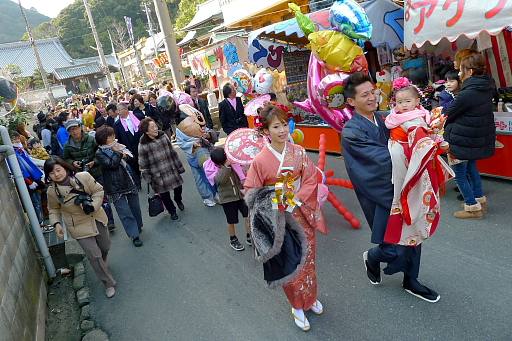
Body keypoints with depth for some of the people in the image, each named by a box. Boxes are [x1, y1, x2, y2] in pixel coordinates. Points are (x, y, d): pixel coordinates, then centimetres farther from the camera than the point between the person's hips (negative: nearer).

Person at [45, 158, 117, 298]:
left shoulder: (83, 177, -19)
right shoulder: (52, 191, -15)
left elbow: (98, 190, -8)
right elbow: (53, 209, 2)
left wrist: (93, 205, -23)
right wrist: (56, 223, -13)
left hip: (96, 219, 2)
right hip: (79, 227, -2)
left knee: (105, 247, 21)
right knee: (94, 255, -5)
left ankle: (102, 266, 56)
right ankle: (109, 284, 15)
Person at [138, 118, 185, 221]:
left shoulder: (163, 136, -5)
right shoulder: (143, 145, -16)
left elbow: (173, 153, 5)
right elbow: (143, 165, -9)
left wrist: (179, 167, 9)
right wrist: (149, 179, -7)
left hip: (172, 171, 4)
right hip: (158, 177, -3)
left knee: (178, 188, 17)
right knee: (164, 195, 10)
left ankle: (178, 200, 52)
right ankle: (172, 211, 37)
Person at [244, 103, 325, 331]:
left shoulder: (298, 152, -8)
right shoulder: (260, 160, -16)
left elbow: (311, 181, -6)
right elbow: (251, 192, -9)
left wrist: (295, 199, -20)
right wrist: (275, 204, -20)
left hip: (302, 214, 3)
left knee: (307, 258, 19)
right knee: (288, 262, 13)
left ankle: (311, 297, 45)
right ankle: (297, 306, 36)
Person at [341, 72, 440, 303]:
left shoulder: (381, 120, 4)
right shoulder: (351, 132, -18)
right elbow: (383, 157, -26)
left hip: (400, 190, 7)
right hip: (379, 198, -7)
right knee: (395, 249, -2)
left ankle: (410, 281, 40)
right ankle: (371, 258, 33)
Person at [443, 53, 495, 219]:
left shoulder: (466, 94, -25)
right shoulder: (486, 89, 2)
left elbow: (448, 115, -13)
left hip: (462, 140, -8)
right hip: (479, 138, 9)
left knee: (459, 173, 6)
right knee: (471, 167, 25)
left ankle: (473, 207, 13)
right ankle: (480, 199, 34)